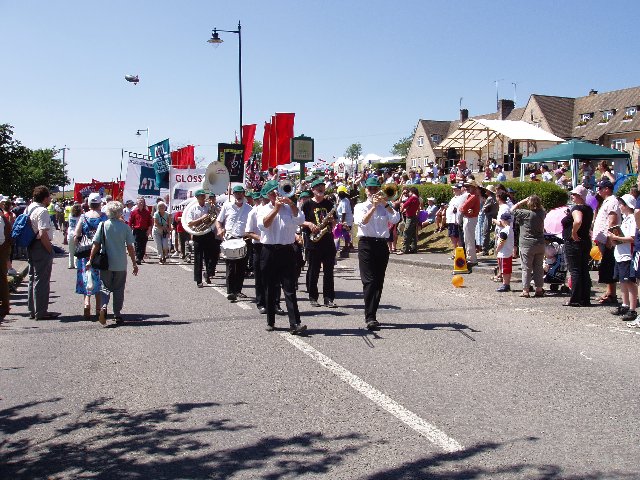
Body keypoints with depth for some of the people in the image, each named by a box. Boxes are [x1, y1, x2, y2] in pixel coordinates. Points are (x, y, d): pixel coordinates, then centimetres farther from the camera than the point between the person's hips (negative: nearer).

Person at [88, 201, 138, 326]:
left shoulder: (103, 225, -5)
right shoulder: (125, 227, -5)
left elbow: (96, 245, -6)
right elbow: (130, 247, -3)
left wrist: (90, 260, 4)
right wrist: (134, 263, 5)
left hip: (106, 264, 0)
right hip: (121, 264, 0)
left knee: (105, 287, 11)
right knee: (119, 289, 12)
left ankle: (103, 306, -16)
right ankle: (117, 315, 13)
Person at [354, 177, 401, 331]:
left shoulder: (384, 207, 15)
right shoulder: (360, 207, 8)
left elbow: (396, 219, -3)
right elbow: (362, 222, -11)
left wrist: (385, 204, -9)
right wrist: (374, 207, -16)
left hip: (382, 245, 4)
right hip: (366, 244, -4)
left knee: (379, 282, 6)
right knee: (369, 281, -11)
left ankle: (372, 315, 14)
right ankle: (370, 318, -15)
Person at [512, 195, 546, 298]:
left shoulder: (526, 213, -16)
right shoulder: (541, 213, 0)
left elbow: (513, 209, -5)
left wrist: (523, 201, -1)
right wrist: (537, 202, 10)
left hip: (527, 245, -5)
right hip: (540, 244, 5)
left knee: (526, 268, 1)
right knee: (539, 268, 12)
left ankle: (525, 290, 0)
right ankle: (539, 289, 16)